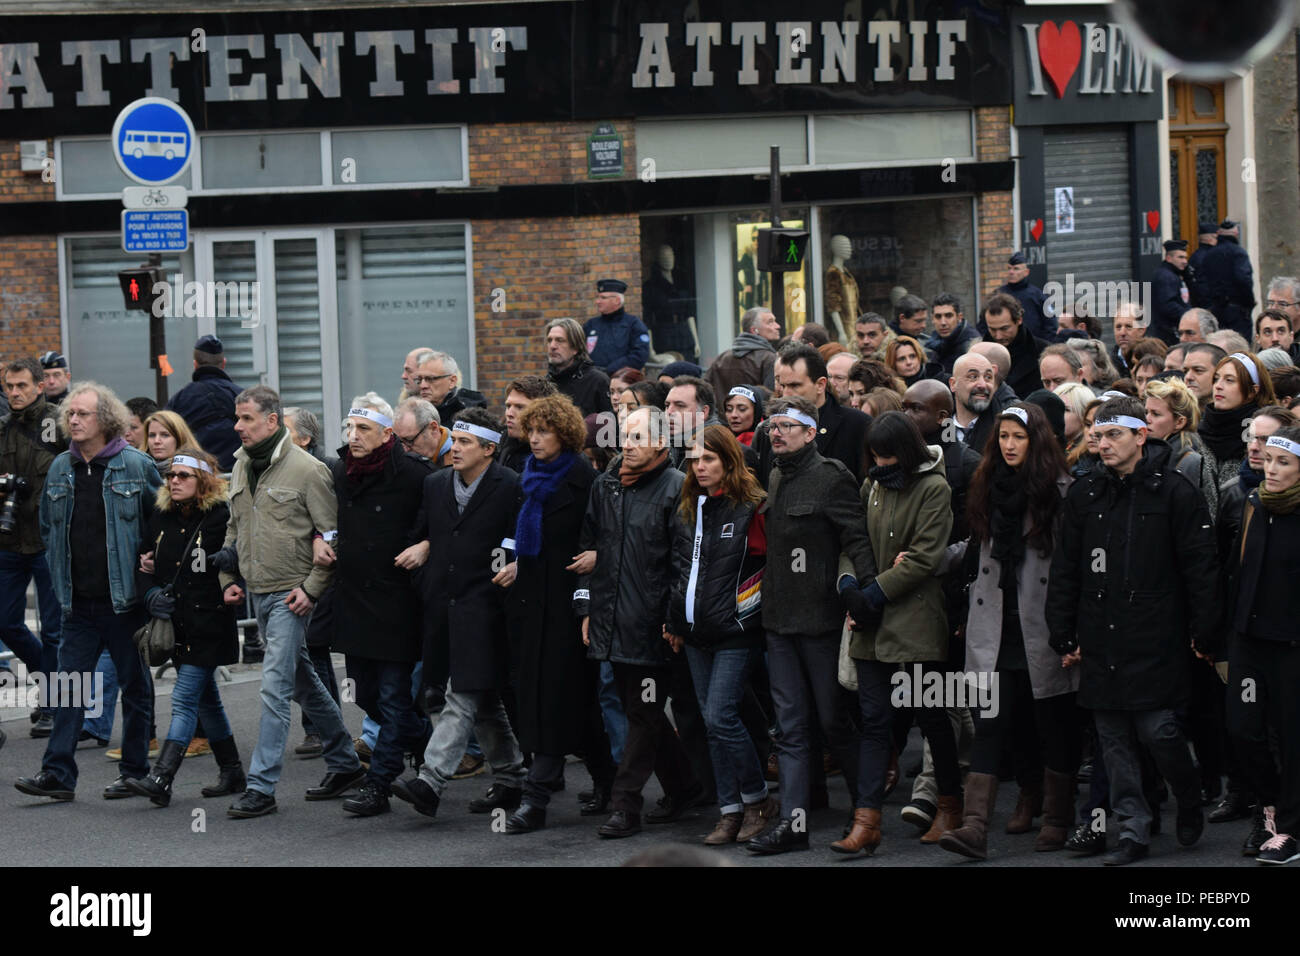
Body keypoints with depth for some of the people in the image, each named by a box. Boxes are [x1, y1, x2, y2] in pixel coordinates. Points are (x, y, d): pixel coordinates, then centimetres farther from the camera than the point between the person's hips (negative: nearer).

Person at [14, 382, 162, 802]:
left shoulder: (136, 466, -8)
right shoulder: (60, 468, 7)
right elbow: (48, 526, 21)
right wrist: (62, 569, 12)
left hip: (125, 598, -4)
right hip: (78, 601, 4)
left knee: (134, 685, 6)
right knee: (69, 685, 0)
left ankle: (135, 770, 15)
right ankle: (58, 774, 0)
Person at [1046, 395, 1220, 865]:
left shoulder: (1174, 492, -3)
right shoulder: (1084, 494, 9)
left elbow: (1201, 567, -3)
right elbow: (1064, 570, 13)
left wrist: (1204, 635, -6)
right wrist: (1063, 636, 8)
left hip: (1154, 642, -4)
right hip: (1101, 641, 4)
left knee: (1158, 730, -5)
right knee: (1114, 741, 5)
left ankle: (1190, 803, 20)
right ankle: (1132, 830, 12)